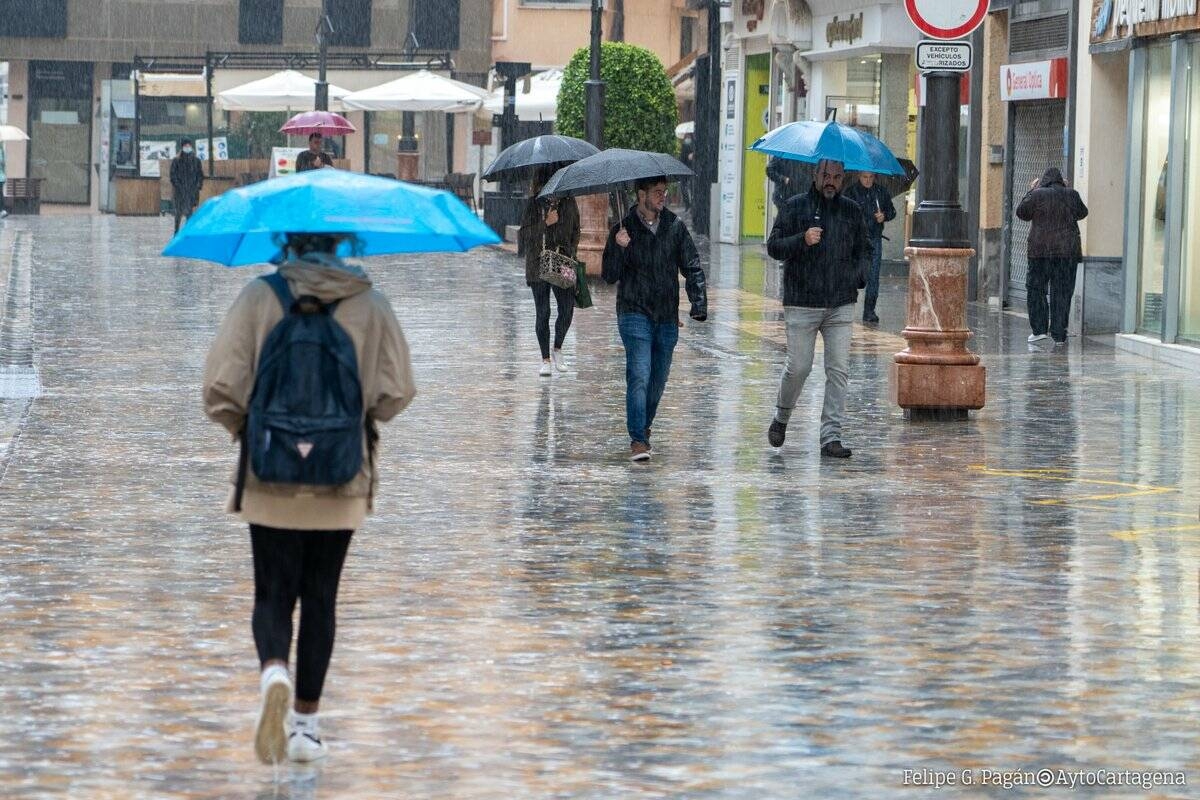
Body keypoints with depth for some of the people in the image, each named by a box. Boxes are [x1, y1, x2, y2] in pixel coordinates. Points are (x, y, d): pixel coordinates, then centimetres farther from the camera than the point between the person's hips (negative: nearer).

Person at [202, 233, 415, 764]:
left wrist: (244, 428, 11)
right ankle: (306, 724, 15)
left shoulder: (259, 298, -6)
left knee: (272, 596, 8)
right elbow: (395, 393, -3)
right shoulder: (369, 305, -3)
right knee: (319, 599, 12)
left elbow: (221, 388, -9)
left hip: (270, 482, -1)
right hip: (342, 482, 1)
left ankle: (274, 673, -23)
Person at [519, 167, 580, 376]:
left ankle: (557, 349, 18)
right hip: (539, 264, -2)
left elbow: (575, 230, 17)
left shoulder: (568, 202, 8)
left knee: (567, 310, -7)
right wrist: (545, 223, -18)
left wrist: (571, 252, 6)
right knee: (543, 313, 0)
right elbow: (525, 233, -5)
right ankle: (545, 360, 10)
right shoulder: (534, 204, -2)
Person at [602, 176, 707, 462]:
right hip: (635, 313, -4)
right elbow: (610, 276, -3)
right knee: (639, 374, -16)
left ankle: (644, 426, 32)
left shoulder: (675, 226, 7)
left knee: (659, 379, 10)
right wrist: (619, 248, -20)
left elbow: (692, 268, 9)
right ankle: (638, 439, -19)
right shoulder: (623, 229, -1)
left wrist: (699, 303, -5)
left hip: (667, 317, 4)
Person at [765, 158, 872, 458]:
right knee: (799, 367, -2)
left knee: (839, 371, -4)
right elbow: (774, 246, -3)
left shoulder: (852, 211, 12)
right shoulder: (796, 206, 2)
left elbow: (864, 250, 22)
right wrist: (802, 240, -21)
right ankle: (781, 418, 26)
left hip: (841, 305, 3)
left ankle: (831, 436, -2)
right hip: (802, 304, -3)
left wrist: (859, 276, 3)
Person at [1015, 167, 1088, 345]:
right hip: (1067, 250, 2)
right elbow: (1082, 213, 18)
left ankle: (1039, 329, 2)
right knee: (1062, 292, 5)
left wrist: (1030, 191, 16)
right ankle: (1059, 335, 4)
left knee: (1035, 288, 10)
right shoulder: (1071, 194, 1)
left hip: (1041, 250, -2)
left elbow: (1021, 213, 8)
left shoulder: (1037, 195, -5)